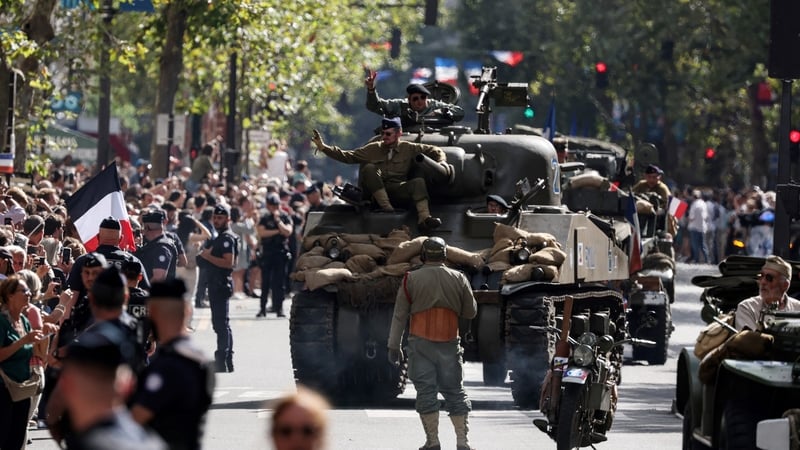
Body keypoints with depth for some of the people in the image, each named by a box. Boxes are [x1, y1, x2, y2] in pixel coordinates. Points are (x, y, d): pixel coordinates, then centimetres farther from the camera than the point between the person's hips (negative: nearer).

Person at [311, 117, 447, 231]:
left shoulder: (408, 148, 10)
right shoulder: (373, 149, 11)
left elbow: (435, 151, 16)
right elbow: (347, 156, 8)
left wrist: (441, 162, -5)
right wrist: (323, 147, 0)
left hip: (398, 190, 0)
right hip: (375, 192, 0)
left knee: (418, 182, -27)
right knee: (369, 168, -26)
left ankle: (424, 218, -43)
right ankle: (387, 209, -33)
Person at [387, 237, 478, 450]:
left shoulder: (411, 279, -1)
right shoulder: (458, 279, 4)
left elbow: (399, 316, -1)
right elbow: (470, 312, 12)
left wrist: (394, 346, 3)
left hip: (421, 343, -2)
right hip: (450, 343, 2)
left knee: (426, 391, 1)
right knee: (455, 391, 7)